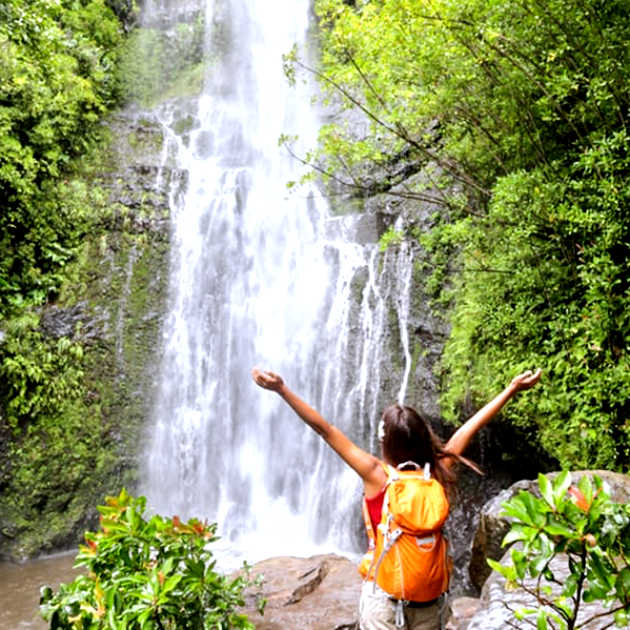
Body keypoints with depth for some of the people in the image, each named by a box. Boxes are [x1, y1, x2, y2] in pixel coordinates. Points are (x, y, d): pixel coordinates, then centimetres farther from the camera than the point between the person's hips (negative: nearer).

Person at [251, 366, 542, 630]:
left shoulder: (377, 475, -16)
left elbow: (326, 430, -18)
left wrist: (282, 390, -16)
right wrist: (511, 390, 13)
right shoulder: (437, 473, -9)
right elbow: (468, 429, 1)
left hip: (383, 590, -3)